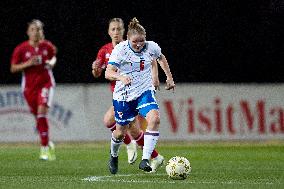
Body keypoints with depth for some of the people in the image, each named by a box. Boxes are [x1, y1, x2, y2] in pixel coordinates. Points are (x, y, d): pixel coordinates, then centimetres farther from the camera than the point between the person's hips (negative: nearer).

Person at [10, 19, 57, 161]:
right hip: (29, 86, 1)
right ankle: (48, 144, 29)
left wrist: (51, 63, -3)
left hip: (46, 83, -1)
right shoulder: (21, 49, -4)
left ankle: (44, 147, -18)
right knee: (38, 117, 7)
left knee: (42, 111, -21)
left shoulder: (47, 46, -1)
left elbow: (53, 57, 20)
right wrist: (28, 64, -17)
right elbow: (13, 68, -2)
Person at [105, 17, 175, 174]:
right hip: (123, 95, -2)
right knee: (120, 132, 8)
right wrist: (120, 77, -45)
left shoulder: (151, 47, -7)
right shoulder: (120, 50, -17)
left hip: (145, 92, 2)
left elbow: (161, 58, 18)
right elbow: (108, 73, -25)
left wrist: (169, 77, 19)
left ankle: (145, 159, -25)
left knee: (154, 118, -26)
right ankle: (114, 156, 43)